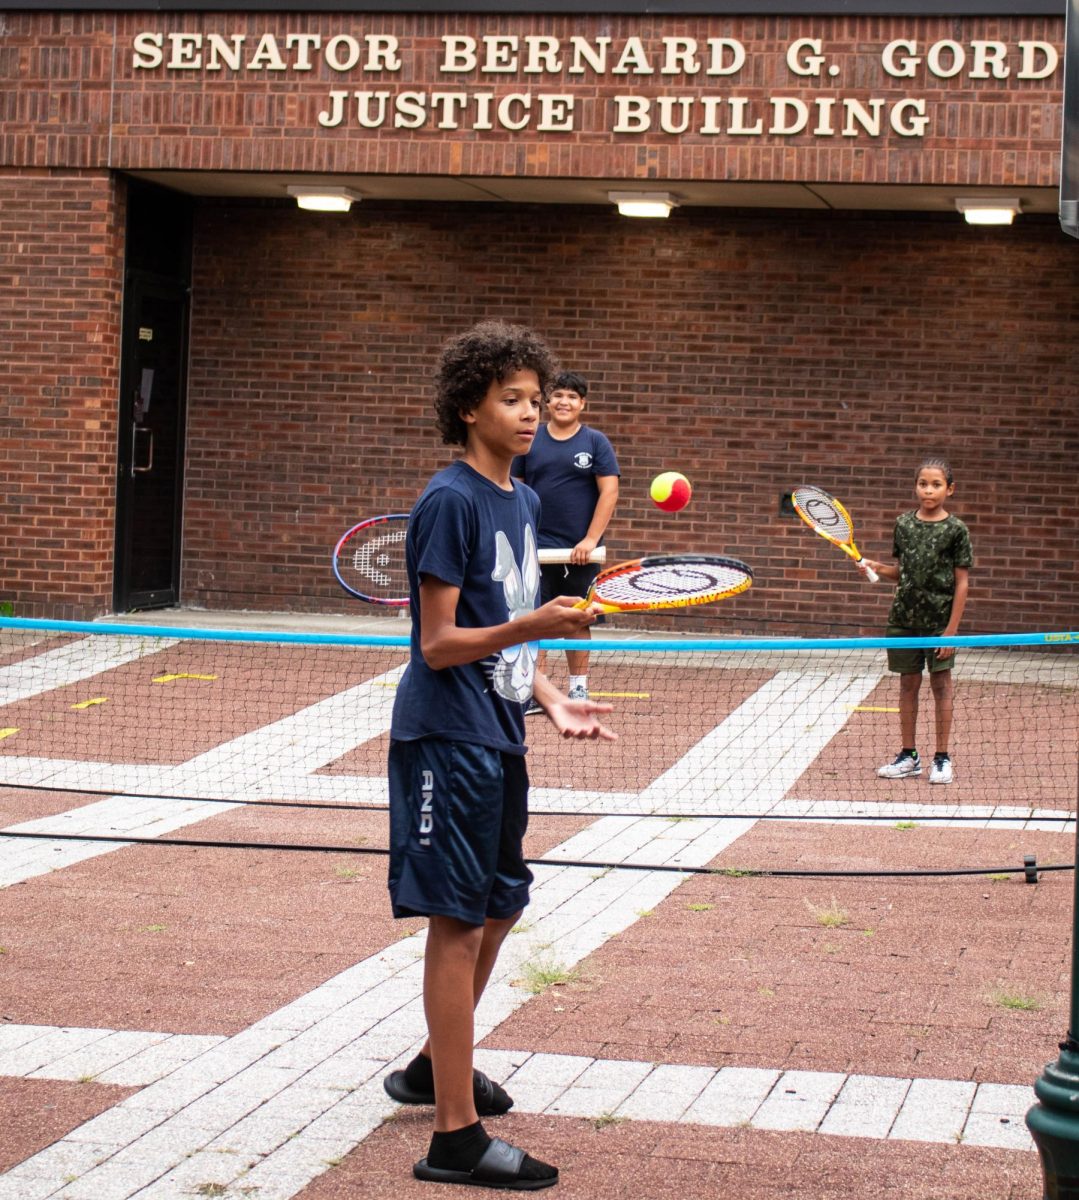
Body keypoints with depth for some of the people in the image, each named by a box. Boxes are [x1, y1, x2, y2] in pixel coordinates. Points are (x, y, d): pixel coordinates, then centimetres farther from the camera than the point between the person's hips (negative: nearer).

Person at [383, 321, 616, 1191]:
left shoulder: (522, 501, 12)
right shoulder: (449, 503, -14)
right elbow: (439, 645, -16)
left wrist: (552, 701, 7)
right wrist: (533, 625, -29)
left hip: (499, 737, 9)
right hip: (447, 738, -9)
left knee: (499, 906, 18)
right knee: (457, 922, -7)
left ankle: (437, 1067, 38)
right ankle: (456, 1136, -3)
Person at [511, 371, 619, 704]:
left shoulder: (596, 442, 2)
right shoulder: (530, 441, 6)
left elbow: (609, 492, -4)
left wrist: (591, 539, -12)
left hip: (579, 551, -1)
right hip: (536, 548, 1)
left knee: (578, 621, 7)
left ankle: (579, 689, 17)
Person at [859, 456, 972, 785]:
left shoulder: (955, 530, -7)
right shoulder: (904, 524, 4)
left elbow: (962, 582, -6)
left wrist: (952, 629, -10)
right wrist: (878, 568, -6)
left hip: (939, 620, -4)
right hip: (905, 618, 4)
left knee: (941, 684, 2)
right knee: (908, 684, 8)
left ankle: (942, 758, 10)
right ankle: (909, 756, 16)